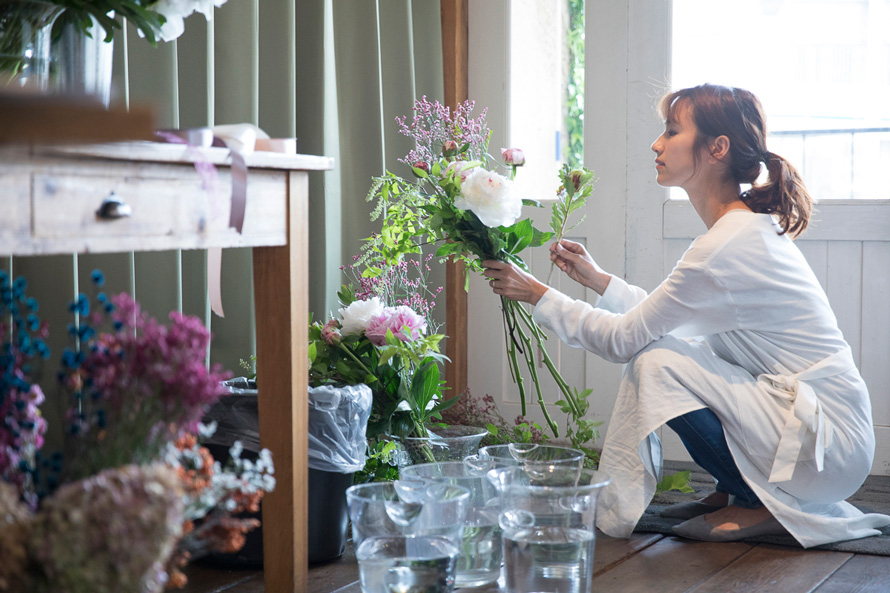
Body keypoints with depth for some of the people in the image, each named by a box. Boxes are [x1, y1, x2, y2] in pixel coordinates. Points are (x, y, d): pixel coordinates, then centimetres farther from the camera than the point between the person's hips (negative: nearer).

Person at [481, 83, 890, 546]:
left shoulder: (730, 245, -21)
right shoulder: (752, 225, 9)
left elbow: (624, 338, -14)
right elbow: (656, 318, 17)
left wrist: (538, 295, -5)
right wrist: (597, 279, 13)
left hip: (827, 447, -9)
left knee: (656, 363, -16)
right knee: (667, 347, 10)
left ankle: (760, 507, -4)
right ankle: (733, 491, 14)